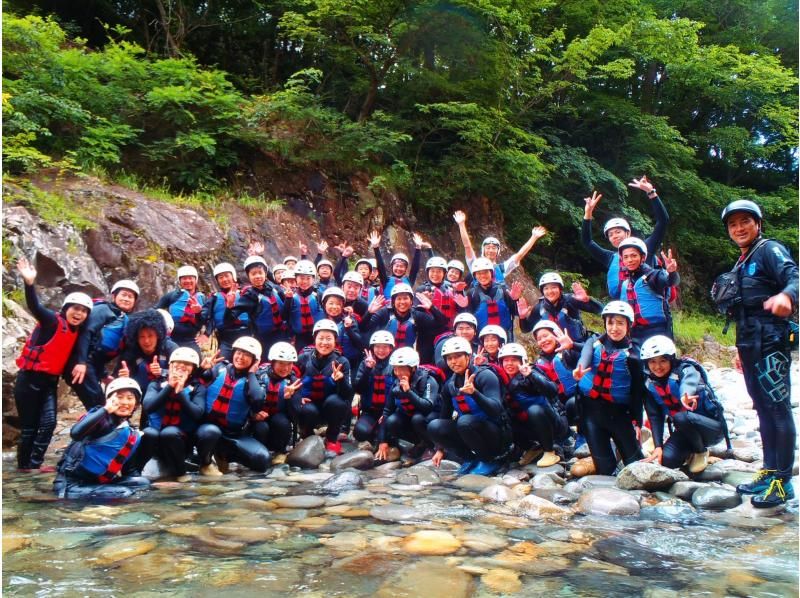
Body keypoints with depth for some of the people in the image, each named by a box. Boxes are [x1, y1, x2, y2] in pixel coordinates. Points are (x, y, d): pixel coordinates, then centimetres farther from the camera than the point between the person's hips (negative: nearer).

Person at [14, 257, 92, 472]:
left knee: (48, 423, -3)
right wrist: (29, 283, -48)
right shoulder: (52, 321, -16)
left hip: (50, 381, 6)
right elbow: (35, 306, -31)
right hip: (30, 378, -6)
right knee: (29, 426, 2)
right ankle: (24, 463, 17)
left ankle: (35, 463, 7)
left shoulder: (77, 331, 7)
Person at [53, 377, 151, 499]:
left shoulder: (131, 433, 12)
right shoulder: (99, 414, -6)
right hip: (71, 481, -6)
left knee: (143, 483, -11)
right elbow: (75, 433, -26)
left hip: (98, 481, 6)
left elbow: (129, 470, 12)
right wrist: (106, 409, -21)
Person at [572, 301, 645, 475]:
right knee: (604, 468, 3)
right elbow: (585, 356, -20)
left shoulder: (632, 354, 0)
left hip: (617, 411, -1)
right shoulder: (594, 342, 3)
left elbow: (637, 391, 1)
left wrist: (637, 421, -5)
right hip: (591, 408, 1)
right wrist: (579, 369, -41)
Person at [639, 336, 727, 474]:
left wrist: (685, 397, -68)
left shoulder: (686, 370, -18)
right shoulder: (650, 384, -4)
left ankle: (701, 452, -4)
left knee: (681, 418, -34)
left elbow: (689, 383, -44)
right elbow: (655, 417, -5)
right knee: (666, 459, -20)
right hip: (686, 431, 5)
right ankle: (691, 452, 15)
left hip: (713, 427, -5)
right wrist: (658, 446, -16)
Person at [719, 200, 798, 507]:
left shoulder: (770, 250, -5)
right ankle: (769, 472, 22)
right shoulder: (741, 263, 21)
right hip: (750, 344, 9)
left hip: (769, 343, -9)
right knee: (764, 410, 13)